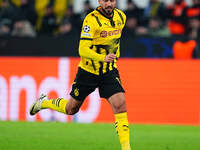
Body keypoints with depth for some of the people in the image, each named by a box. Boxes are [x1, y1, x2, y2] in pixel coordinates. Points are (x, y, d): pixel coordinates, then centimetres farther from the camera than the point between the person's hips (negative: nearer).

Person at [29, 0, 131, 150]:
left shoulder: (121, 17, -1)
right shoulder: (91, 20, -21)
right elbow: (83, 50, -27)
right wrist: (103, 58, -40)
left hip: (110, 71, 4)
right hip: (88, 70, -3)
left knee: (120, 105, -16)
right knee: (71, 109, 12)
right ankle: (44, 102, 41)